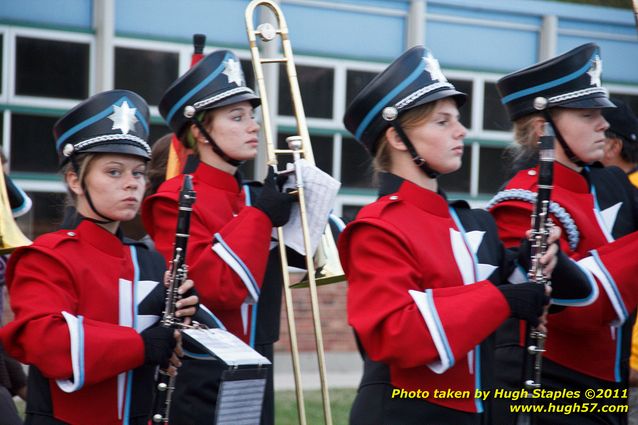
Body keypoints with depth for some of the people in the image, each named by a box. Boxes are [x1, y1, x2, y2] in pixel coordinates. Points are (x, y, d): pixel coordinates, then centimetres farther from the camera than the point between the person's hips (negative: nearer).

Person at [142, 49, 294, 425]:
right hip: (200, 384, -7)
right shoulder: (176, 201, -10)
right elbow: (211, 288, -22)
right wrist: (259, 216, -16)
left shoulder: (254, 197, 11)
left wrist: (294, 205, -1)